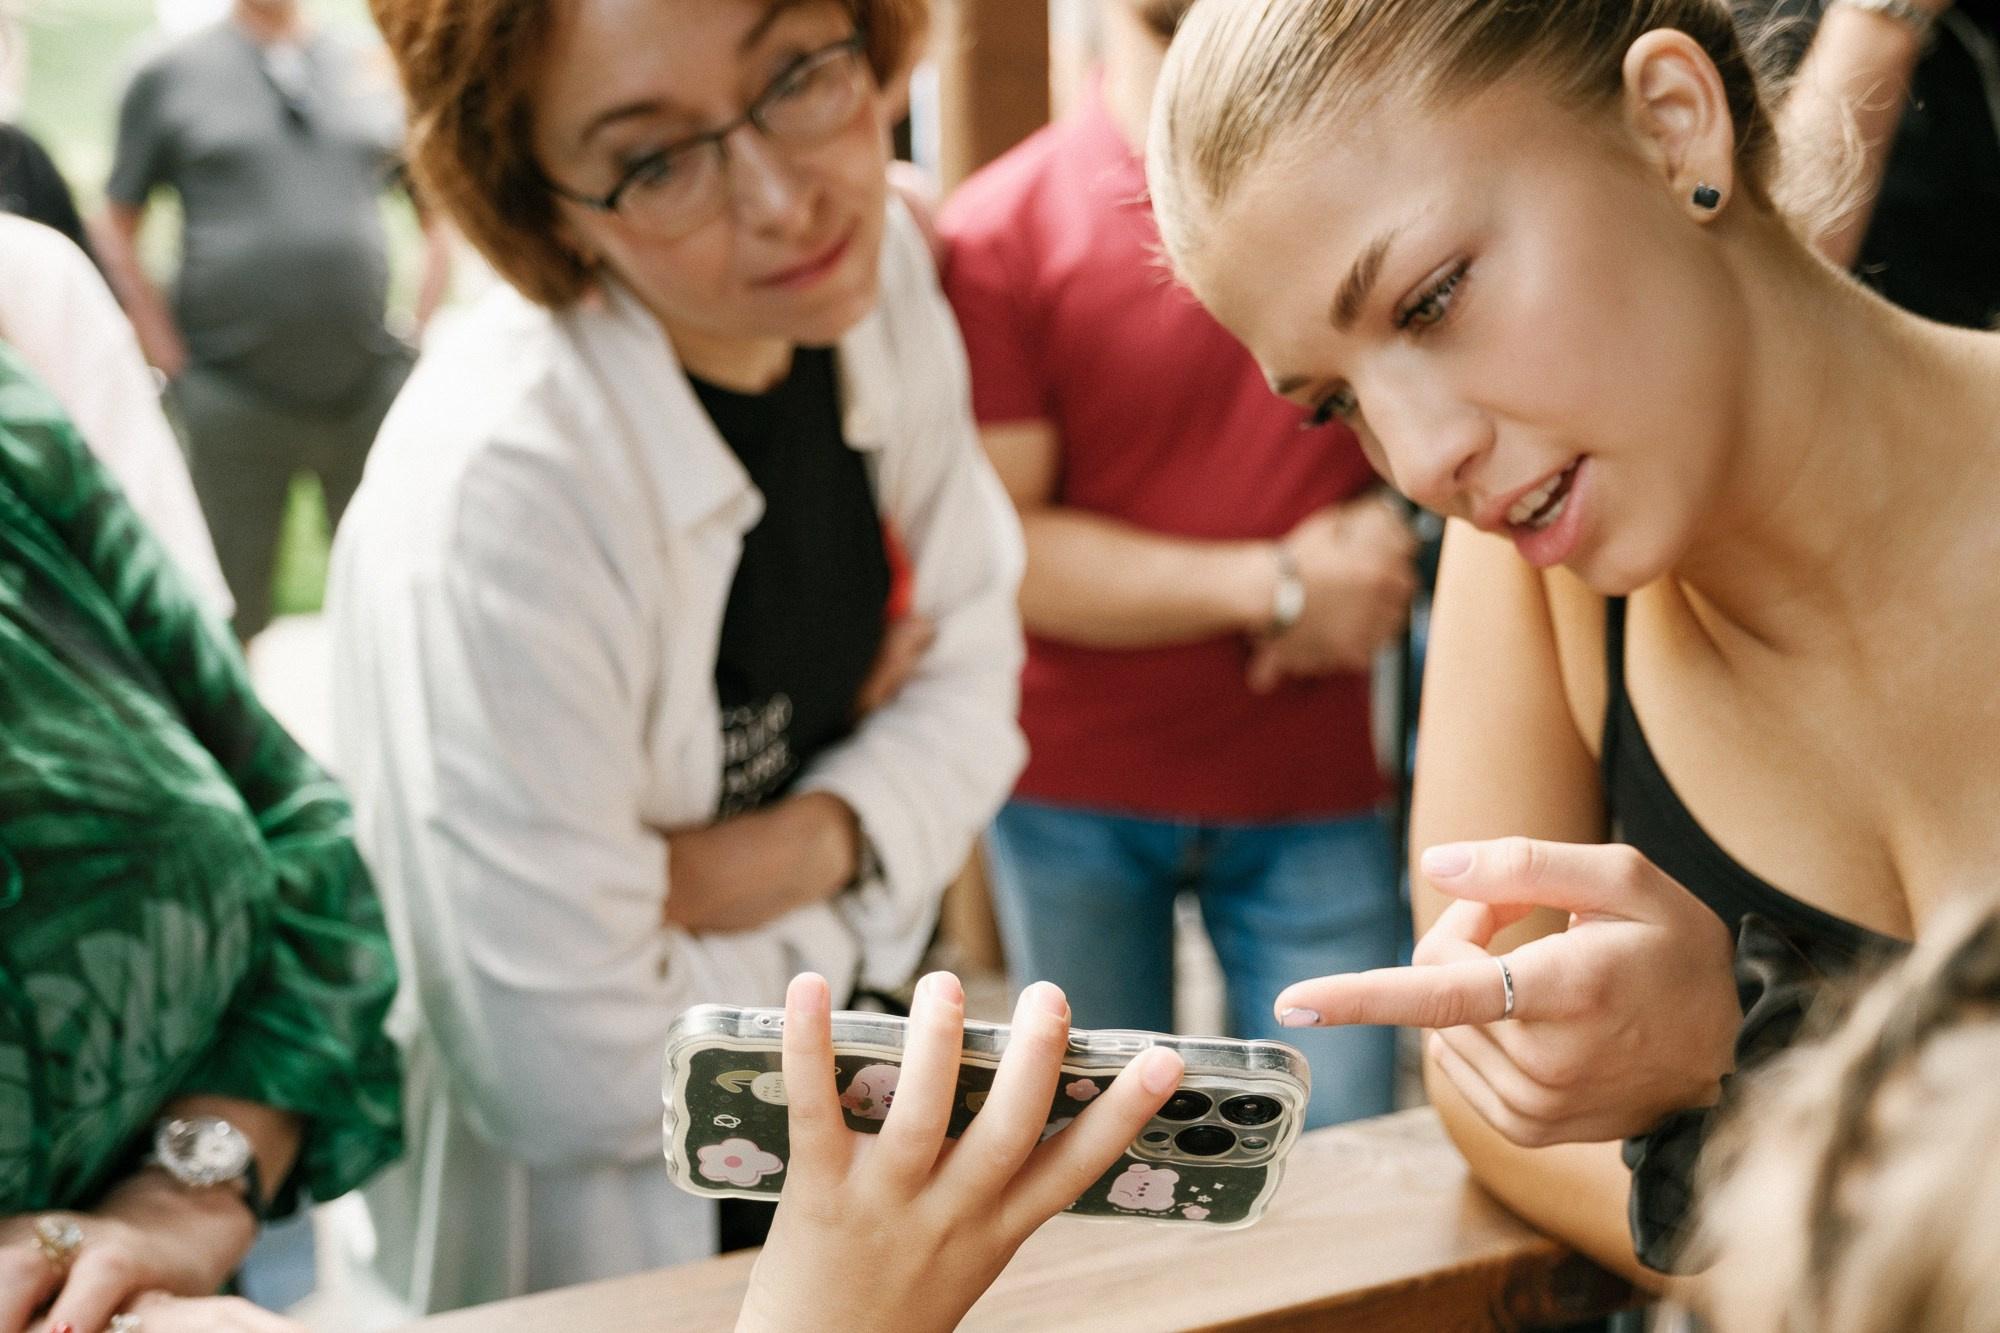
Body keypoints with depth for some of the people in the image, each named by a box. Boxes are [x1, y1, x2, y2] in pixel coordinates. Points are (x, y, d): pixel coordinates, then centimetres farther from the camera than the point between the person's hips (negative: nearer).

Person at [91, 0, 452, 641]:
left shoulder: (377, 74, 10)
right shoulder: (170, 75, 4)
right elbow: (115, 224, 6)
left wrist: (423, 320, 7)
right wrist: (162, 344, -3)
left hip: (372, 388, 2)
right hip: (233, 394, -2)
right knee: (227, 615, 6)